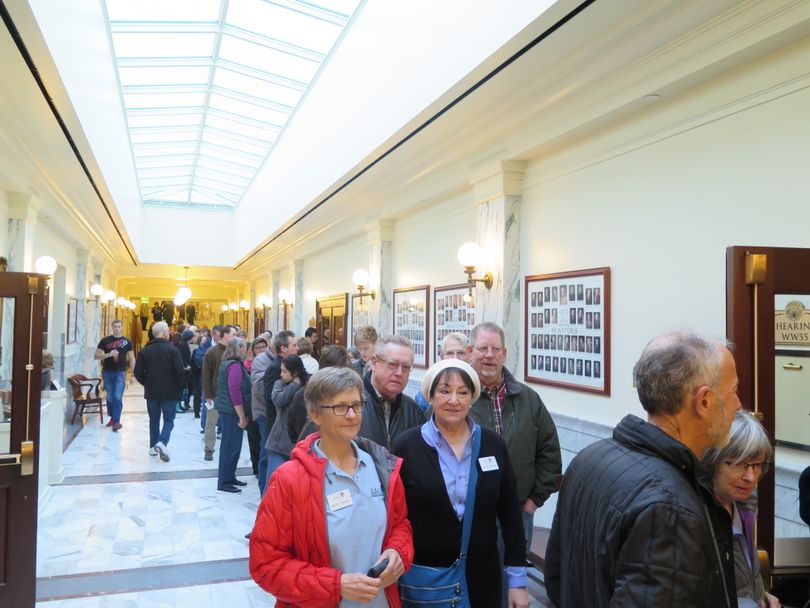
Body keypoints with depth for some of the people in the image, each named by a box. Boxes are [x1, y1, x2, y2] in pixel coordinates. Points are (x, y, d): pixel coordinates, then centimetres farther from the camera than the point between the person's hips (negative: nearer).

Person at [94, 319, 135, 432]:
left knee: (118, 398, -9)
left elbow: (131, 358, 9)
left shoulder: (126, 341, 4)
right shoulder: (105, 341, 3)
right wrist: (108, 354, -15)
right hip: (107, 372, 2)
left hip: (120, 372, -1)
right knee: (110, 397, 10)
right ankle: (112, 418, 27)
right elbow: (96, 356, 2)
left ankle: (116, 421, -9)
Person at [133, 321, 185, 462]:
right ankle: (162, 442, -15)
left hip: (151, 392, 3)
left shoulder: (145, 350, 0)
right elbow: (180, 372, -16)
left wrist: (147, 384, 14)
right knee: (169, 419, 6)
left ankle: (153, 446, 20)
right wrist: (180, 387, 1)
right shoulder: (172, 349, -11)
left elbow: (138, 372, -3)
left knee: (154, 420, 17)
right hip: (170, 392, -3)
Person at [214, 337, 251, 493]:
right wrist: (242, 416, -18)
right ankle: (224, 482, 4)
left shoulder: (227, 363, 14)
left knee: (230, 445, 17)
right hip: (232, 411, -10)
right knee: (231, 446, -3)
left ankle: (229, 477, 26)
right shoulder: (235, 366, -17)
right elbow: (235, 393, -23)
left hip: (226, 409, 10)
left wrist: (242, 415, 22)